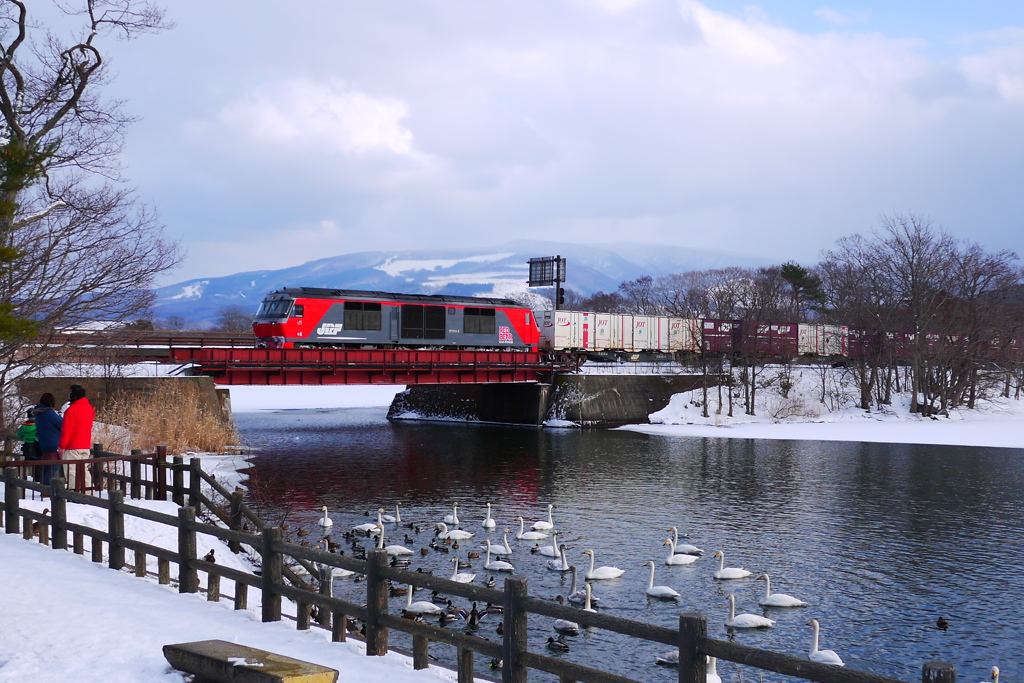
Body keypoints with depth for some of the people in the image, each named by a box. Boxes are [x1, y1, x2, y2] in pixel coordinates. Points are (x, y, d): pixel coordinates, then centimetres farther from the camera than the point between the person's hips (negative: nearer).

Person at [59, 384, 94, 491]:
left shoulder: (72, 409, -15)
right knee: (84, 469, 13)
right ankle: (87, 490, 12)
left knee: (72, 470, -6)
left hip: (73, 446, -8)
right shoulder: (89, 408, 11)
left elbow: (67, 430, -14)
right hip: (86, 445, 8)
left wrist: (62, 446, -9)